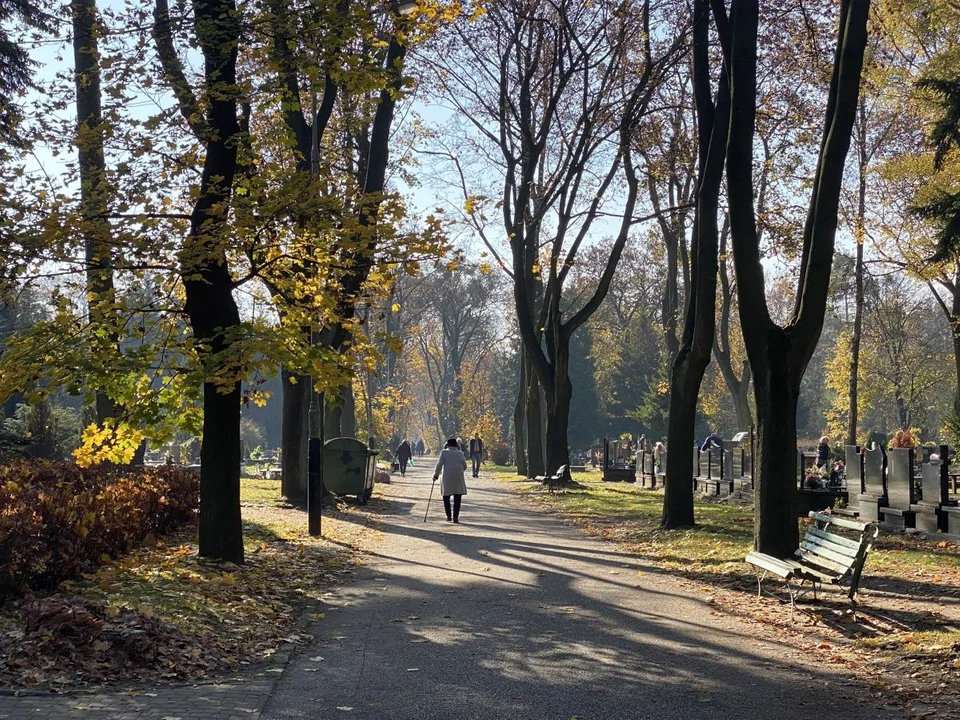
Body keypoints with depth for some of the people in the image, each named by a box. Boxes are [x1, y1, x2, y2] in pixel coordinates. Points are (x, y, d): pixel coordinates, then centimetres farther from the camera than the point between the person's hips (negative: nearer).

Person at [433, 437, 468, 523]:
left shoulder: (444, 452, 2)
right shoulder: (460, 453, 7)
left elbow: (439, 464, -2)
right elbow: (464, 466, 6)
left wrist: (436, 475, 6)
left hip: (447, 478, -1)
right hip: (458, 478, 1)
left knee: (446, 497, 11)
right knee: (457, 498, 3)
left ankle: (449, 516, 6)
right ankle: (455, 517, -2)